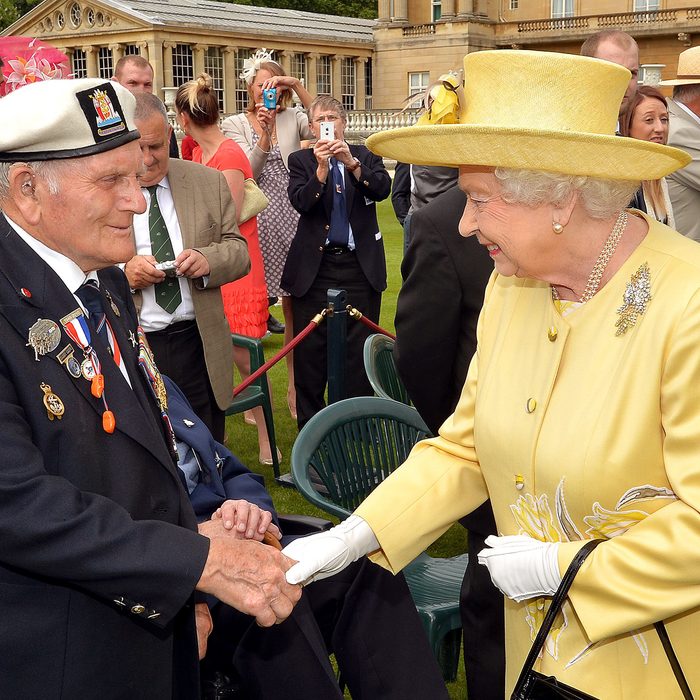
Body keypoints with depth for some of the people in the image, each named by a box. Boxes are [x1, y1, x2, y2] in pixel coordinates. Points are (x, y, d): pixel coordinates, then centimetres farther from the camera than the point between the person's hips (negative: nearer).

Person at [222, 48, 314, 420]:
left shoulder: (293, 118, 9)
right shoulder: (234, 124, 6)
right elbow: (247, 173, -6)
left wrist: (297, 86, -12)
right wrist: (264, 135, -19)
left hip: (292, 222, 1)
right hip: (257, 224, -1)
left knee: (295, 308, 5)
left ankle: (295, 389, 17)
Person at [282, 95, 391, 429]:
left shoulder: (366, 156, 9)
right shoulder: (301, 160, 6)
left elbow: (383, 189, -10)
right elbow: (300, 202, -10)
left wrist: (351, 162, -23)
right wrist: (321, 168, -22)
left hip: (360, 266, 0)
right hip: (315, 267, 0)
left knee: (359, 351, 4)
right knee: (310, 351, 4)